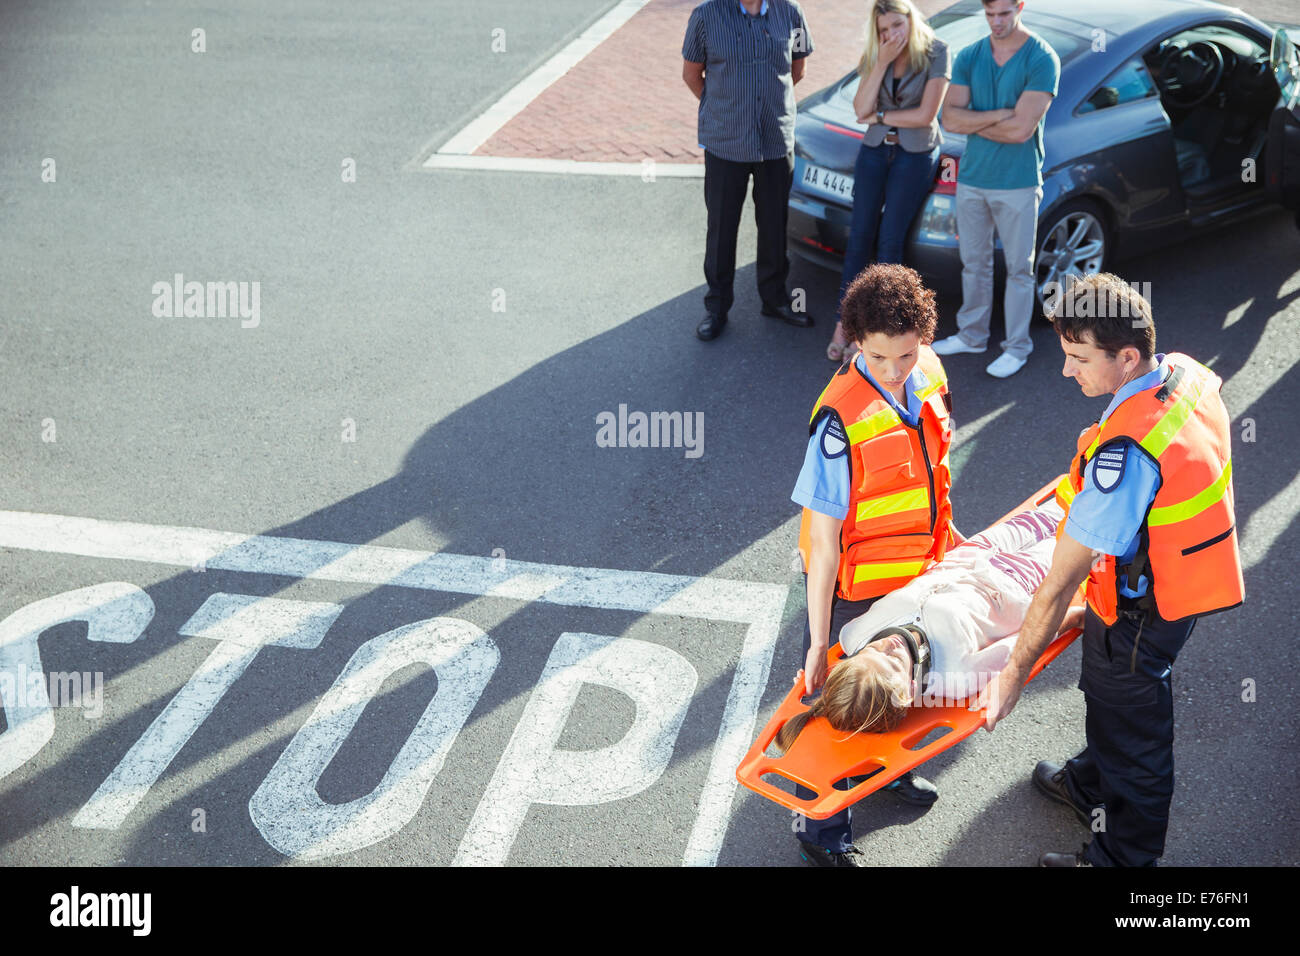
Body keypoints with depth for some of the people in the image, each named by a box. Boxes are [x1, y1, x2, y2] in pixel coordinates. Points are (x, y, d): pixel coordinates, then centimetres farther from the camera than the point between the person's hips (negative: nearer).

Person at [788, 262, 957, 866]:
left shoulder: (928, 371, -10)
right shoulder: (842, 419, -31)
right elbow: (822, 538, -27)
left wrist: (942, 533, 20)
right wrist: (818, 639, -24)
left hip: (919, 570, 7)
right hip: (856, 585, -7)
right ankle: (822, 830, 32)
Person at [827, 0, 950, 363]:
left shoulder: (935, 54, -11)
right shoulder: (875, 56, 2)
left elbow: (925, 115, -16)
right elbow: (861, 109, -10)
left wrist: (880, 116, -7)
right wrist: (882, 63, -17)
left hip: (916, 154, -4)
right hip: (874, 150, 4)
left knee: (889, 241, -1)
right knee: (860, 237, 2)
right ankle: (843, 324, 8)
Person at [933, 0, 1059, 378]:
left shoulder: (1041, 59, -11)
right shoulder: (969, 57, 4)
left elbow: (1022, 129, -20)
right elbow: (950, 119, -5)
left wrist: (972, 122, -10)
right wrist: (1000, 114, -16)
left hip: (1017, 183, -5)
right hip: (972, 178, 5)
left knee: (1018, 269, 4)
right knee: (974, 262, 15)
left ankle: (1017, 347, 14)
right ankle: (972, 335, 30)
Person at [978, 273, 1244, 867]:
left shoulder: (1125, 453, -38)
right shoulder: (1187, 373, -11)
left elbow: (1060, 582, -31)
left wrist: (1014, 674, -22)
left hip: (1142, 612, -9)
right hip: (1185, 584, 9)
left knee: (1132, 733, 14)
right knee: (1108, 692, 32)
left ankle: (1122, 856, 39)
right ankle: (1092, 789, 58)